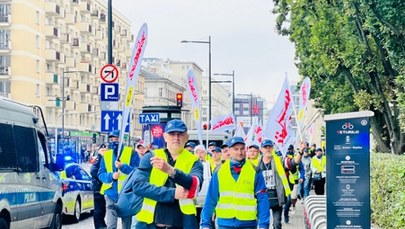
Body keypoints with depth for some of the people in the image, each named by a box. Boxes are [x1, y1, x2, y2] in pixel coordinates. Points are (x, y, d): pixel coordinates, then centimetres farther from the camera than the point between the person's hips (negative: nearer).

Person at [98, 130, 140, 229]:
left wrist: (123, 167, -23)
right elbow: (100, 174, 6)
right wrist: (111, 176, -15)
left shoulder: (131, 153, -2)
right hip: (111, 195, 2)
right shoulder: (106, 155, 8)